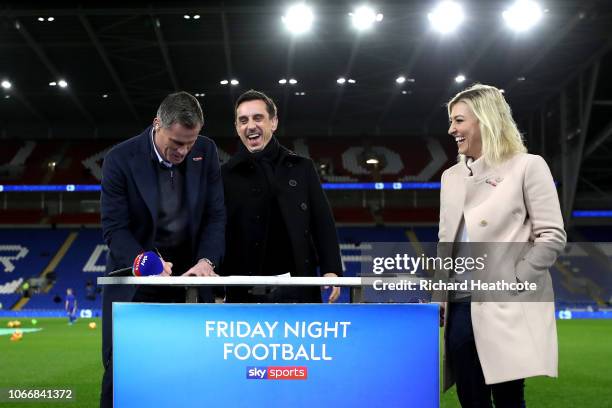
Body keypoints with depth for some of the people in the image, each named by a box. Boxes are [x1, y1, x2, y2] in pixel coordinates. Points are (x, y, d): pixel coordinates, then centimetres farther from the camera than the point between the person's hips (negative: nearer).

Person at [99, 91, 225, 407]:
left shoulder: (206, 152, -2)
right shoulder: (120, 159, -12)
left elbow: (215, 215, 0)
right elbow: (114, 227, -12)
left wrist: (206, 260, -15)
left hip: (187, 276, 2)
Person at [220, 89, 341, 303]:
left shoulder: (301, 168, 10)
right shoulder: (226, 176, 6)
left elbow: (323, 223, 8)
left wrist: (331, 269, -3)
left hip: (297, 290, 1)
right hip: (246, 291, -1)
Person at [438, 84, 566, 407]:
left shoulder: (527, 166, 0)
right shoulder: (451, 177, 18)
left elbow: (553, 236, -5)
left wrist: (512, 282, -12)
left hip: (507, 307, -6)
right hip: (461, 307, 6)